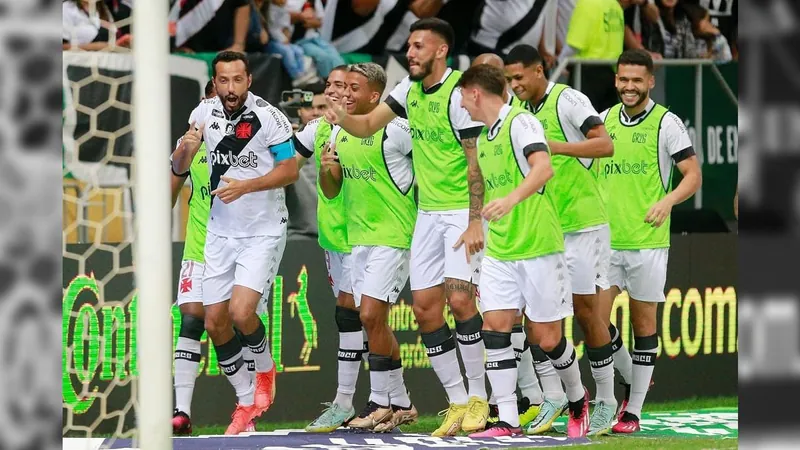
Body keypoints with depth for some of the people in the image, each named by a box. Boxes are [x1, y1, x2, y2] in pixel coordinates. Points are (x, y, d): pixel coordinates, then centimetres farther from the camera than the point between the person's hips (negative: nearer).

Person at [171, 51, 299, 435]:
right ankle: (247, 403, 18)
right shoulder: (205, 113, 0)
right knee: (215, 322, 2)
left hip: (263, 232, -5)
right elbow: (178, 169, 6)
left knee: (241, 313, -20)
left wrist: (245, 186, -23)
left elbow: (290, 171, -11)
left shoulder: (269, 117, -16)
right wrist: (185, 148, -16)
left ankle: (265, 370, 12)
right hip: (220, 231, 5)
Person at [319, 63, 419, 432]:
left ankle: (381, 403, -4)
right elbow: (331, 191, 15)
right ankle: (400, 404, 17)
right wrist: (326, 169, -4)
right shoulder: (339, 133, 10)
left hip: (392, 235, -8)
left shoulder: (395, 130, -13)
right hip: (358, 236, 8)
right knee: (374, 321, 9)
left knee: (371, 316, -13)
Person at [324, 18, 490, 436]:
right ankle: (457, 402, 10)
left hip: (462, 210, -8)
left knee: (459, 297, -19)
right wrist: (342, 117, -12)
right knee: (424, 307, 2)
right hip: (428, 212, 8)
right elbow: (368, 125, 11)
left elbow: (476, 162, -17)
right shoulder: (410, 88, 7)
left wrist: (475, 221, -22)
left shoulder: (458, 92, -16)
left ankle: (478, 397, -7)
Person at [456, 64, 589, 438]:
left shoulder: (520, 122, -11)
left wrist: (511, 198, -43)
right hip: (499, 252, 8)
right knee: (495, 327, -6)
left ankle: (578, 400, 24)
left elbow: (543, 167, -28)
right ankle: (507, 421, -5)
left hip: (538, 246, -8)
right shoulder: (485, 137, 16)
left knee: (547, 338, -1)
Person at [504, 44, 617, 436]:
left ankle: (605, 400, 9)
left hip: (581, 223, -7)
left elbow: (605, 145, -23)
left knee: (585, 309, -2)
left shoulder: (568, 100, -12)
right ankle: (553, 397, 7)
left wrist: (555, 146, -29)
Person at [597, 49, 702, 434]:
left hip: (648, 240, -4)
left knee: (643, 323, 3)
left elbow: (693, 175, -5)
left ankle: (634, 411, 9)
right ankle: (631, 377, 23)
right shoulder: (604, 120, 9)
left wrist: (667, 201, -23)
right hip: (606, 239, 4)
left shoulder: (666, 123, -3)